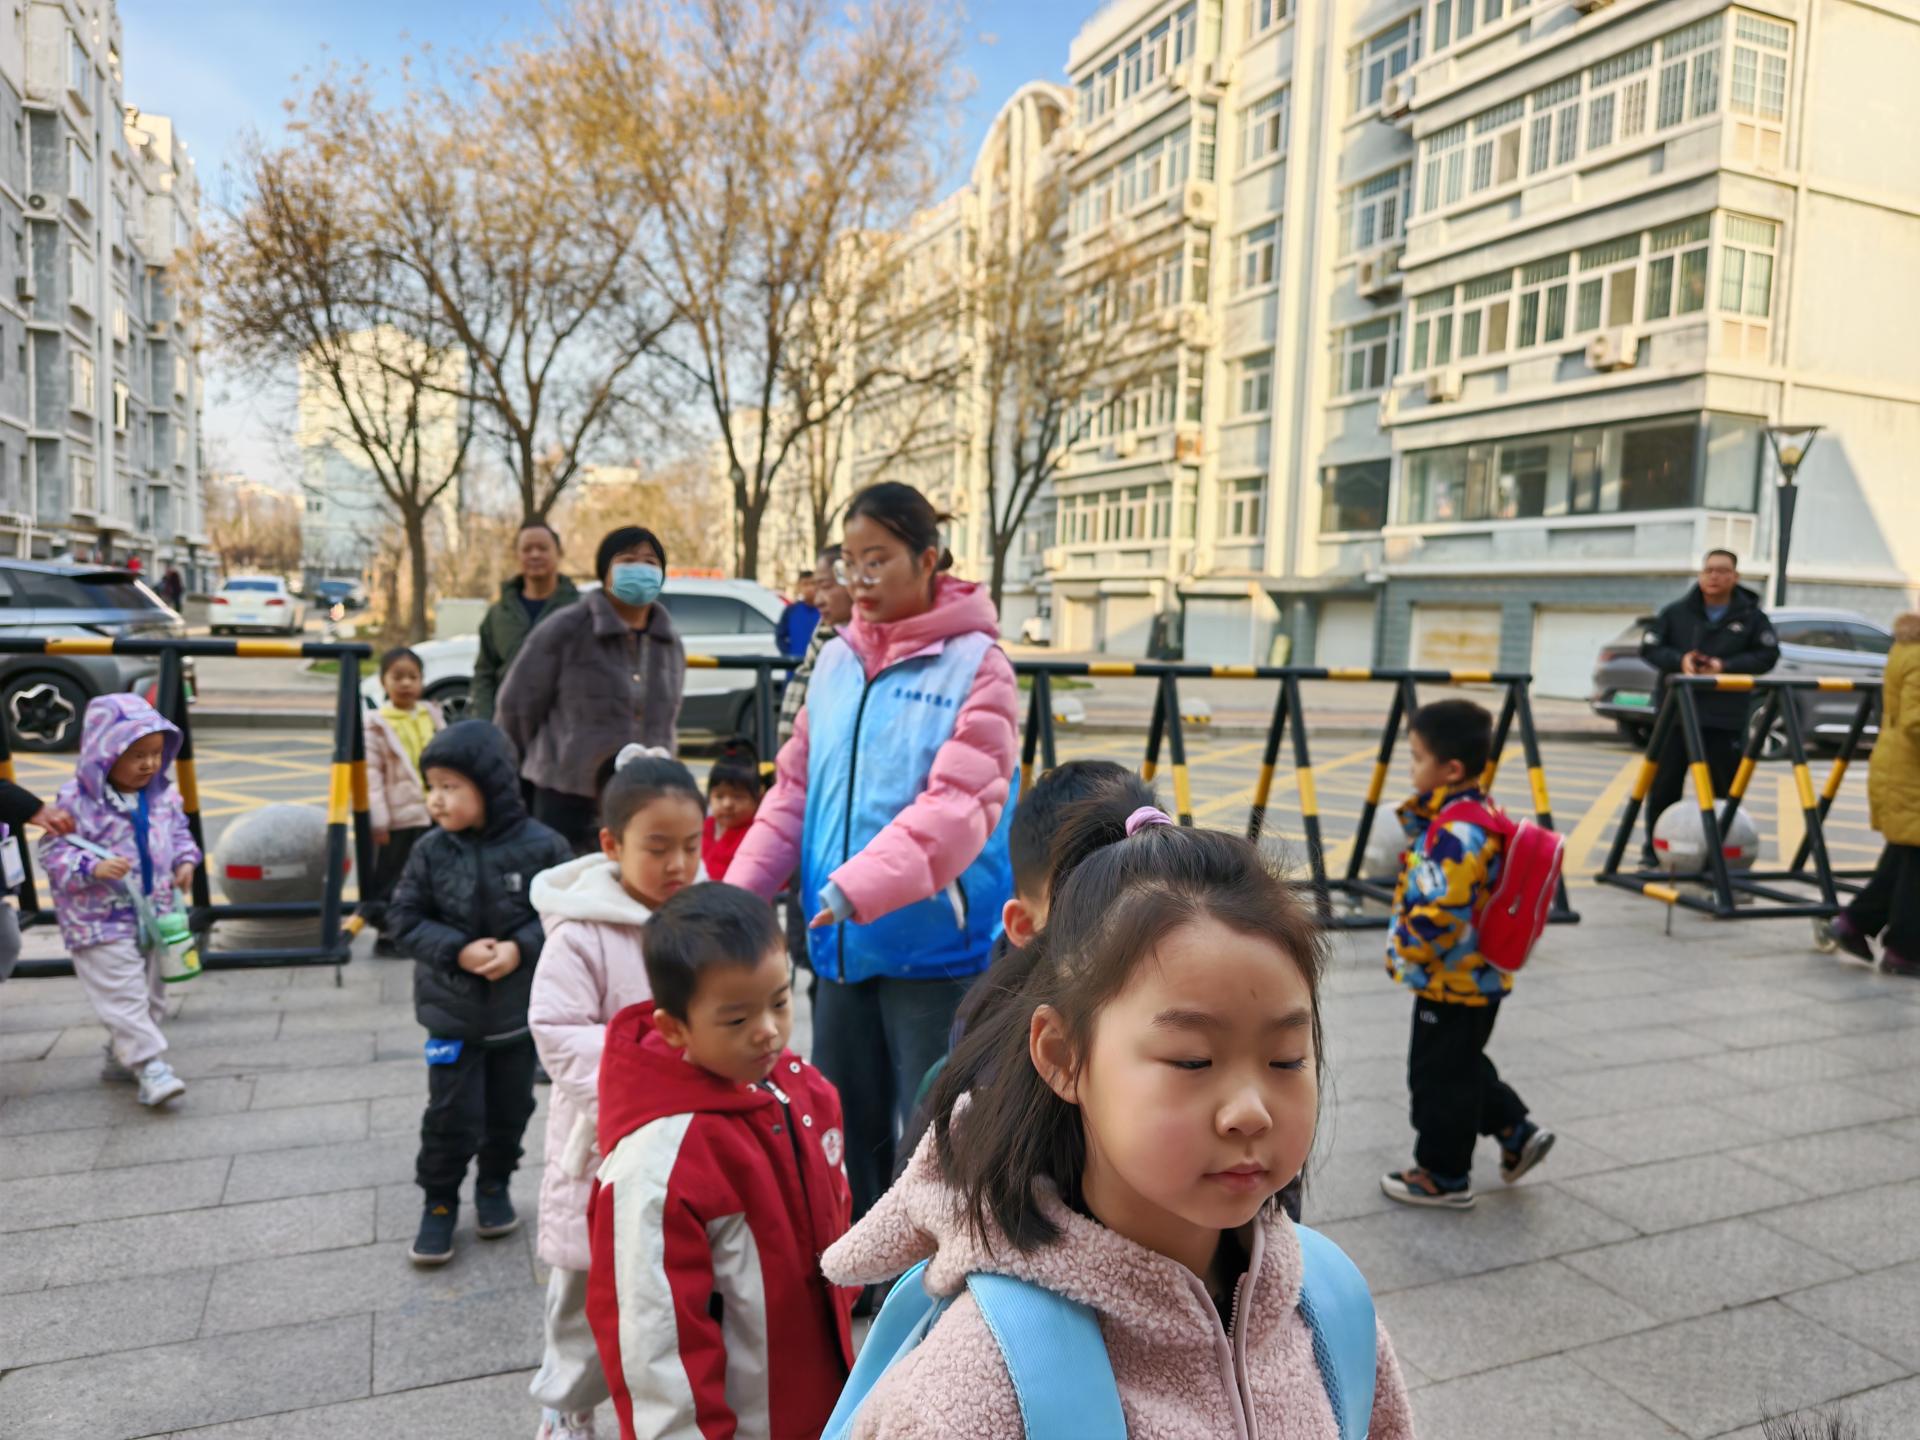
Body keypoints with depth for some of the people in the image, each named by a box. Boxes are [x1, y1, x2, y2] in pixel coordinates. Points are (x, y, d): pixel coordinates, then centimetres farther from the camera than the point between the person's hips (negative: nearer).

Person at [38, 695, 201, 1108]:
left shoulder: (163, 795, 1)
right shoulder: (77, 800, -16)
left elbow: (178, 833, 16)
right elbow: (54, 852, -14)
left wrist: (186, 860, -3)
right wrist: (93, 867, -30)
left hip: (154, 914, 6)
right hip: (101, 921, -6)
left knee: (149, 995, 15)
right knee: (124, 996, -9)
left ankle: (120, 1056, 32)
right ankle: (151, 1066, -8)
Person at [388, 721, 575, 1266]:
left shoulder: (540, 846, -15)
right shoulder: (431, 850, -11)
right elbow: (405, 917, -5)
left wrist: (521, 948, -22)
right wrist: (457, 950, -18)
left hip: (520, 1010, 0)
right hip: (452, 1012, 0)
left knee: (510, 1108, 15)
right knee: (452, 1114, 4)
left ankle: (494, 1185, 38)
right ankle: (439, 1201, 25)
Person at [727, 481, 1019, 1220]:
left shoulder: (975, 663, -10)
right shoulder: (835, 660, 8)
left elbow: (959, 805, -20)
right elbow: (795, 787, 10)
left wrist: (859, 887, -30)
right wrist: (738, 890, 0)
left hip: (936, 945, -6)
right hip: (840, 943, 6)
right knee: (844, 1128, 18)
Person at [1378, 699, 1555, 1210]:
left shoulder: (1454, 832, -29)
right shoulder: (1483, 813, 3)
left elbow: (1439, 914, -32)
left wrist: (1404, 948, -15)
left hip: (1451, 983, -10)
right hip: (1480, 977, 10)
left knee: (1440, 1077, 8)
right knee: (1461, 1066, 28)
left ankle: (1444, 1176, 23)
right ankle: (1516, 1131, 33)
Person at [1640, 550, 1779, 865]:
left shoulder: (1751, 616, 5)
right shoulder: (1677, 612, 6)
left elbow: (1768, 655, 0)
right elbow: (1649, 647, 4)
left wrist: (1726, 666, -14)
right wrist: (1679, 660, -14)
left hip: (1725, 717, 0)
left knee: (1724, 786, 3)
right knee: (1665, 784, 3)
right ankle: (1655, 849, 13)